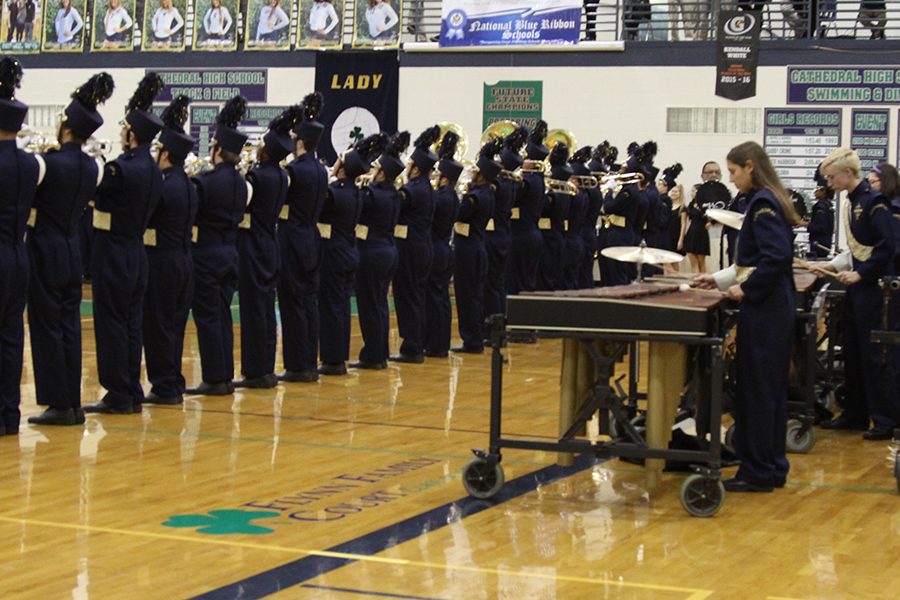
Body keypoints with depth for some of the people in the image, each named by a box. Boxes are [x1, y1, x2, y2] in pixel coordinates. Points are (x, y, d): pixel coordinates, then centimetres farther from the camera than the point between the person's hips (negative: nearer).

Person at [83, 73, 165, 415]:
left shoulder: (121, 168, -18)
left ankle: (118, 396, 1)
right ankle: (132, 392, 17)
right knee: (132, 324, 12)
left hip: (113, 255, -8)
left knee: (111, 323, -2)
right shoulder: (154, 171, 7)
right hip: (137, 255, 8)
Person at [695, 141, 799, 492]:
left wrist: (746, 290, -17)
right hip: (775, 309, 10)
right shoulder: (769, 200, 14)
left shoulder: (762, 202, -14)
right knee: (770, 388, 13)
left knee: (756, 389, -3)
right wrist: (720, 278, 19)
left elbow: (777, 256, -24)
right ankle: (772, 467, 21)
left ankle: (757, 472, 3)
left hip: (763, 310, -10)